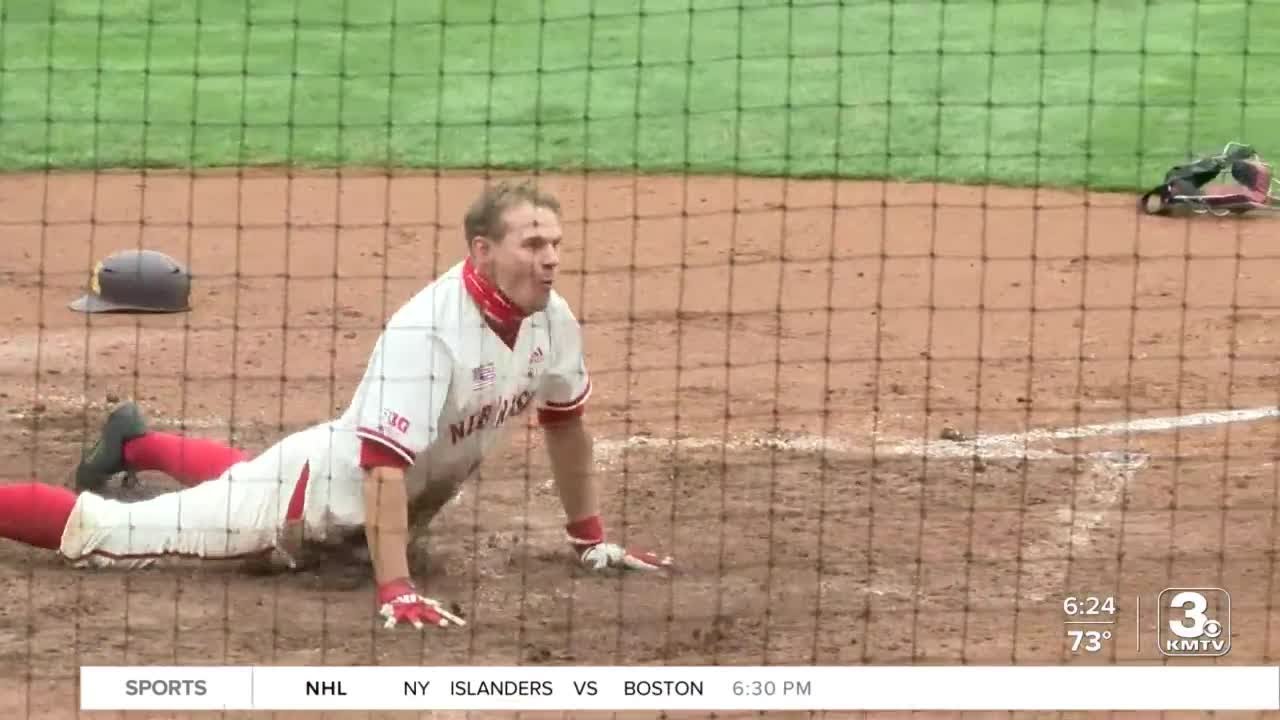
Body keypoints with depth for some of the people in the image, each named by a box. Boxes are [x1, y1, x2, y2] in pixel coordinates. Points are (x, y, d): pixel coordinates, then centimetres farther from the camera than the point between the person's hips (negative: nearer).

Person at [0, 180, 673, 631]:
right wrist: (394, 591, -46)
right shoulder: (425, 332, -38)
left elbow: (565, 421, 4)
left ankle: (133, 442, 62)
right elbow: (385, 466, -41)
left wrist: (590, 537, 10)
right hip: (321, 488, -8)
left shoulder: (552, 318, -13)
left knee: (238, 479, 38)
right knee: (105, 530, -3)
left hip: (416, 488, 8)